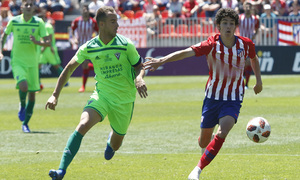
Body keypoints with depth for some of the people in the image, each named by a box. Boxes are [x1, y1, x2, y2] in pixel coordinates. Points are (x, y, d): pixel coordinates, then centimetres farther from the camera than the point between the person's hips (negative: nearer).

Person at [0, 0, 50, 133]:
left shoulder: (38, 22, -1)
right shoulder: (14, 21, -1)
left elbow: (47, 43, -5)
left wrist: (37, 42, -24)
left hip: (32, 62, 2)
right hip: (17, 61, -2)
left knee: (32, 93, 4)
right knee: (23, 85, -27)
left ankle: (25, 124, 20)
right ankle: (22, 106, 5)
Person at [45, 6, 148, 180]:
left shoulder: (126, 45, -10)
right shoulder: (89, 48, -7)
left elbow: (140, 67, 1)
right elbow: (69, 68, 4)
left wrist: (139, 78, -24)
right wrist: (55, 95, 0)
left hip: (125, 99, 0)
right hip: (101, 95, 0)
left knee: (115, 145, 11)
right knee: (83, 125, -27)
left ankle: (111, 141, 53)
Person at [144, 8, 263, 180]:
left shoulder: (246, 44, -5)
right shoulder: (212, 44, -14)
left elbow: (254, 58, 20)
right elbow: (187, 52, -28)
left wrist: (259, 81, 18)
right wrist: (162, 60, -40)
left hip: (234, 99, 0)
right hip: (213, 96, 0)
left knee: (222, 132, -25)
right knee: (204, 142, 8)